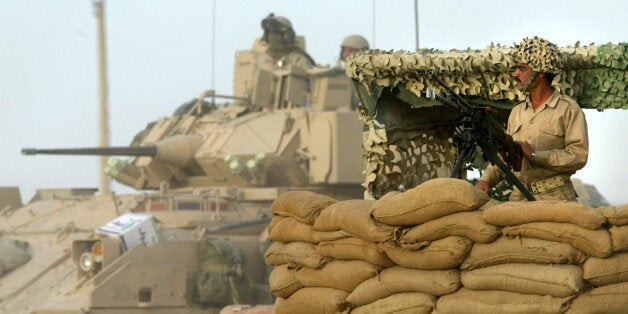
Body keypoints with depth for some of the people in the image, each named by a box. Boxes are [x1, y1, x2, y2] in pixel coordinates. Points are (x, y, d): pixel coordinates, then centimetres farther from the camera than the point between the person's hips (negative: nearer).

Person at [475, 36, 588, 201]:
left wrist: (535, 155, -15)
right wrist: (486, 180, 3)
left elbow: (579, 155, -10)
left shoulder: (568, 109, 0)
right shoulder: (517, 111, 21)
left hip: (556, 198, -5)